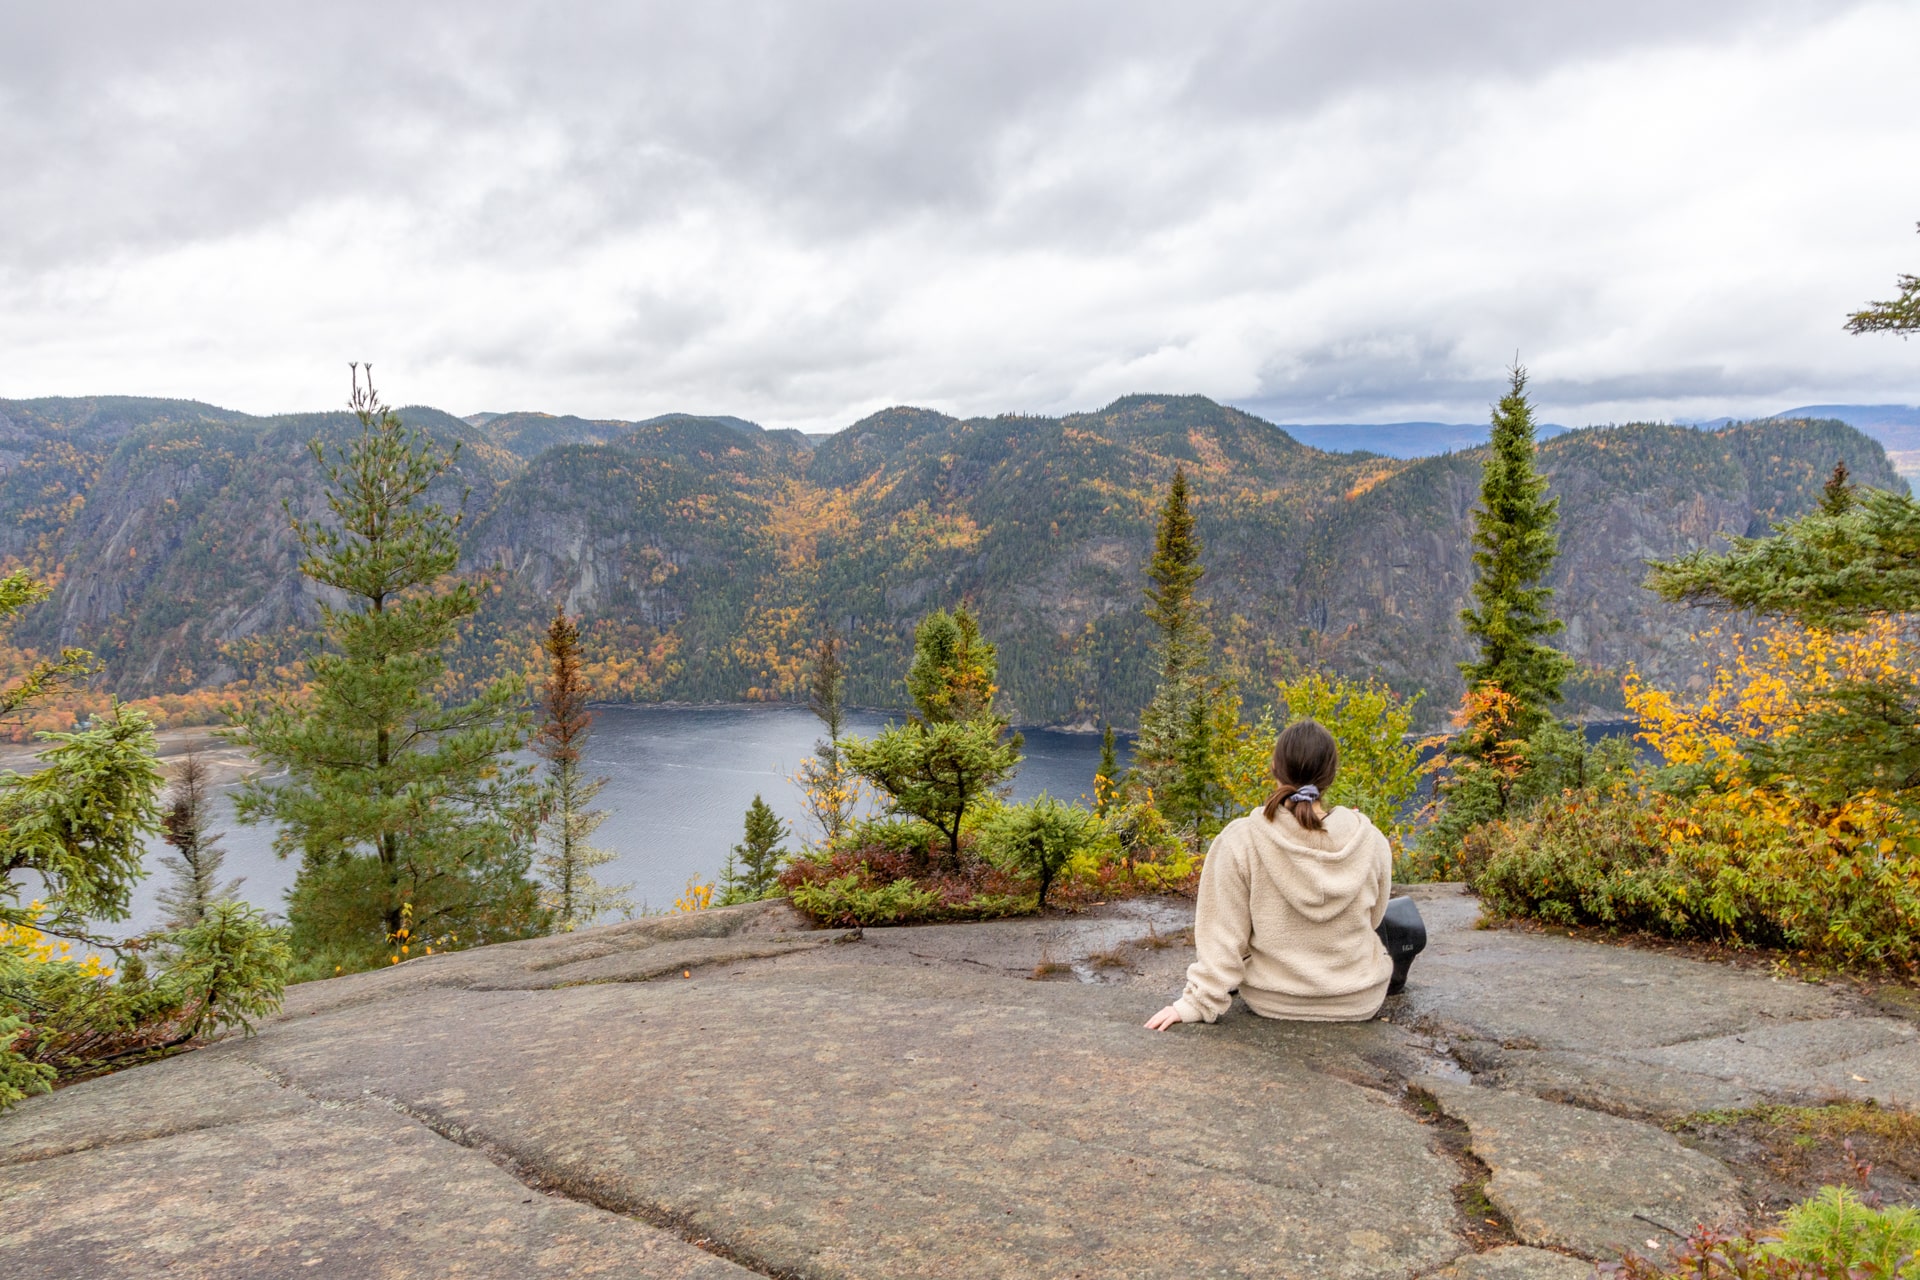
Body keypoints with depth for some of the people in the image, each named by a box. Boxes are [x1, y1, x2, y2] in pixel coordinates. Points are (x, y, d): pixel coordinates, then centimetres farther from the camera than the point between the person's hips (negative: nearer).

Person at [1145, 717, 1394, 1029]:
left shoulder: (1240, 841, -20)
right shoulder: (1371, 841, -15)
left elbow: (1224, 935, -17)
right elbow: (1373, 918, 3)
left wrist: (1198, 1002, -9)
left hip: (1271, 1001, -1)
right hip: (1360, 1001, 1)